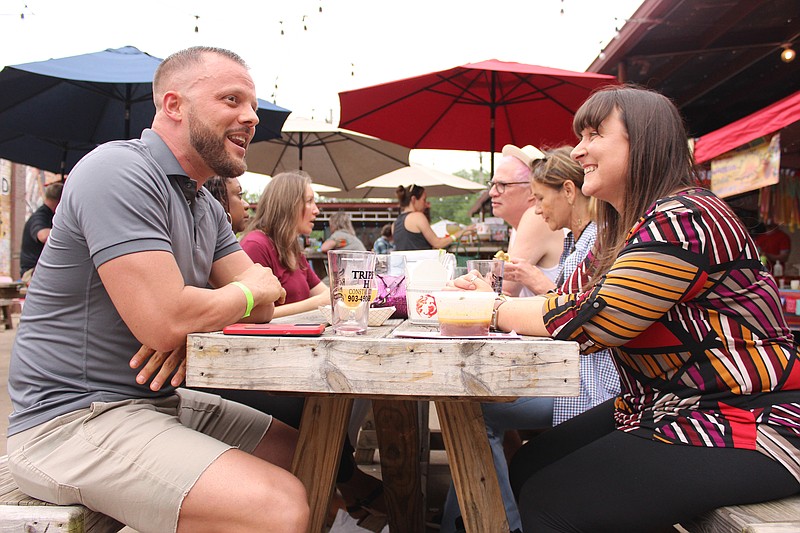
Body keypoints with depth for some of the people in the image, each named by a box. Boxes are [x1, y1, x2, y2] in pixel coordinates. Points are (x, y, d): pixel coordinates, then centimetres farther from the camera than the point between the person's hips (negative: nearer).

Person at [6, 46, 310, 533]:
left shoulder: (207, 207, 12)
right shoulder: (119, 171, -18)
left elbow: (264, 302, 7)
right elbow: (165, 322, -27)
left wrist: (196, 322, -15)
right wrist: (246, 293, -7)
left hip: (160, 400, 9)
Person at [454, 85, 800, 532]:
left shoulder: (685, 220, -21)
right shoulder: (627, 227, 11)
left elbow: (587, 323, -23)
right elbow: (581, 300, 10)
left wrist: (497, 310, -9)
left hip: (740, 429, -9)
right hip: (666, 410, 10)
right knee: (529, 467, 7)